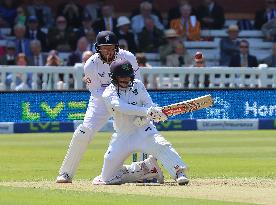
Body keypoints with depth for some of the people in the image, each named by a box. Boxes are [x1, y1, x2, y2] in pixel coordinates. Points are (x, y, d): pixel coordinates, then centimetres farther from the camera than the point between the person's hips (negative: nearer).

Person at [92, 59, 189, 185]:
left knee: (161, 146, -24)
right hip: (123, 135, 0)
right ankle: (107, 177, 27)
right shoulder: (109, 94, -12)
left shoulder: (137, 85, 0)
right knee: (111, 159, -5)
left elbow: (149, 104, -4)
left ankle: (179, 173, -29)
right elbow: (123, 108, -30)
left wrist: (142, 117, -27)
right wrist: (147, 111, -43)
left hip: (144, 130, 0)